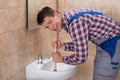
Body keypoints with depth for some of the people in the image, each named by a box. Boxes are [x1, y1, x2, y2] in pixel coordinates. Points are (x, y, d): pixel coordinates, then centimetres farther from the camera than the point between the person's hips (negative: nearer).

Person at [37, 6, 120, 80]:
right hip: (104, 43, 10)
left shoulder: (75, 22, -28)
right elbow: (80, 44, 13)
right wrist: (63, 45, -3)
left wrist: (61, 59, -8)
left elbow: (80, 58, -25)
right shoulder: (68, 19, 2)